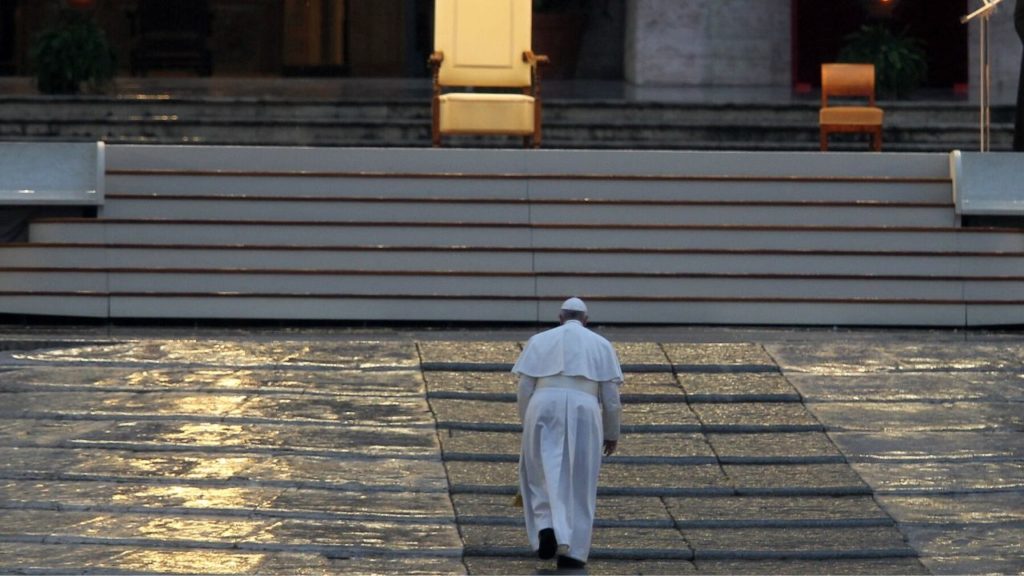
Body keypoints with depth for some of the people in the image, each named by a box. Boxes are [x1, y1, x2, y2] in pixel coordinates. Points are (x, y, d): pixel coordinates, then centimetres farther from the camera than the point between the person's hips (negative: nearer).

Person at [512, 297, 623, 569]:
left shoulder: (539, 340, 16)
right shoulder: (601, 344, 16)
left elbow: (524, 388, 10)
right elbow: (611, 395, 11)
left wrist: (528, 425, 21)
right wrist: (612, 432, 21)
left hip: (544, 409, 0)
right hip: (583, 412, 0)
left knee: (542, 474, 12)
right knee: (579, 484, 8)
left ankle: (547, 527, -12)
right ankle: (571, 552, 5)